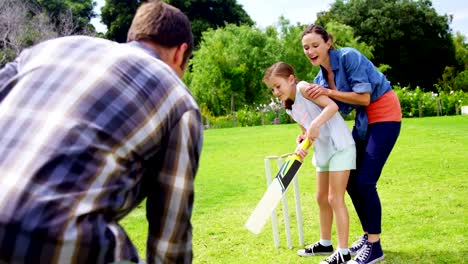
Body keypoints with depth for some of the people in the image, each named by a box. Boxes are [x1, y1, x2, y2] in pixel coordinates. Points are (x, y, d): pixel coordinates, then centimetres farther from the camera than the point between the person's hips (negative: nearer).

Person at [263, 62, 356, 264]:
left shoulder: (303, 88, -15)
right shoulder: (290, 108, 10)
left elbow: (332, 106, -24)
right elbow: (306, 133, 9)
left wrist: (315, 125, -33)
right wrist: (301, 144, -11)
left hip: (339, 147, -9)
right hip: (323, 151, 9)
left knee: (335, 199, -7)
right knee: (322, 198, 17)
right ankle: (325, 243, 32)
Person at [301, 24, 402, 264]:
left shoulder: (349, 57, -19)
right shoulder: (320, 79, 3)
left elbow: (364, 98, -22)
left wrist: (328, 92, -25)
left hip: (384, 114, -8)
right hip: (363, 119, 8)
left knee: (365, 181, -13)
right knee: (351, 180, 8)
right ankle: (368, 236, 23)